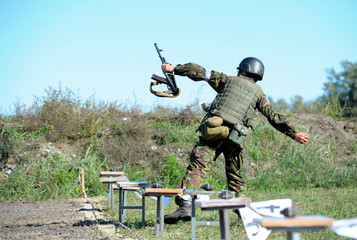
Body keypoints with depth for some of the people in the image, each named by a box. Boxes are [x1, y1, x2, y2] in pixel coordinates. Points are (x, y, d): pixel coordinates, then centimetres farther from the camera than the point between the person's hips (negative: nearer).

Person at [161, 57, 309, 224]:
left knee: (197, 167, -11)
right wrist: (294, 134, 10)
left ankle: (185, 206, -28)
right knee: (235, 177, 20)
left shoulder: (228, 80, 16)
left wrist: (174, 69, 20)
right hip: (235, 138, 2)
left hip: (213, 131, -2)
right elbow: (274, 118, 10)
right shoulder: (259, 93, 17)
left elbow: (200, 72, 13)